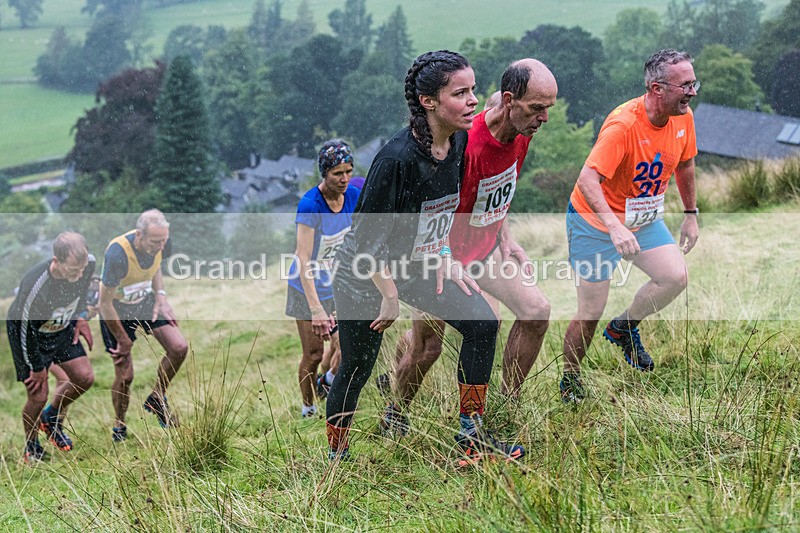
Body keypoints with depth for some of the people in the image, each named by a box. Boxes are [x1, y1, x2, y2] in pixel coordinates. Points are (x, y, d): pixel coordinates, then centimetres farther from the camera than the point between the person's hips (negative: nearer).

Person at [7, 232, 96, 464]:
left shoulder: (88, 264, -25)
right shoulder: (35, 287, -41)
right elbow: (26, 329, -26)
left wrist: (81, 316, 1)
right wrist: (37, 368, -15)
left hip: (62, 327, 6)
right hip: (30, 333, -6)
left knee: (85, 378, 1)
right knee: (38, 396, -5)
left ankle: (52, 419, 29)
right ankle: (31, 449, 22)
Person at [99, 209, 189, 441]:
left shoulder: (160, 243, -18)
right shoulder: (117, 254, -36)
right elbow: (105, 304, -26)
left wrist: (160, 296, -4)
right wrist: (123, 340, -17)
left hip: (146, 302, 5)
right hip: (117, 310, -5)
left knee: (179, 348, -10)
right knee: (125, 375, -6)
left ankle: (157, 400, 14)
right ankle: (119, 427, 20)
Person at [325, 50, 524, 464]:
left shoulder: (458, 141, -8)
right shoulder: (397, 158, -31)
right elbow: (368, 238, -25)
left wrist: (445, 255, 4)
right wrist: (390, 296, -18)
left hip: (418, 265, 7)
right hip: (365, 275, -7)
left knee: (482, 322, -7)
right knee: (356, 368, 5)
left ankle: (471, 435, 3)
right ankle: (336, 457, 28)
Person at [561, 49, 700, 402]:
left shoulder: (683, 118, -8)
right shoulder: (623, 124, -31)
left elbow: (684, 164, 12)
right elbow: (587, 180, -38)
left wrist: (691, 214, 15)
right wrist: (615, 226, -49)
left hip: (644, 219, 7)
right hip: (595, 221, -6)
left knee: (676, 278, -12)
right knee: (590, 316, -3)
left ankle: (624, 328, 15)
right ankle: (569, 380, 20)